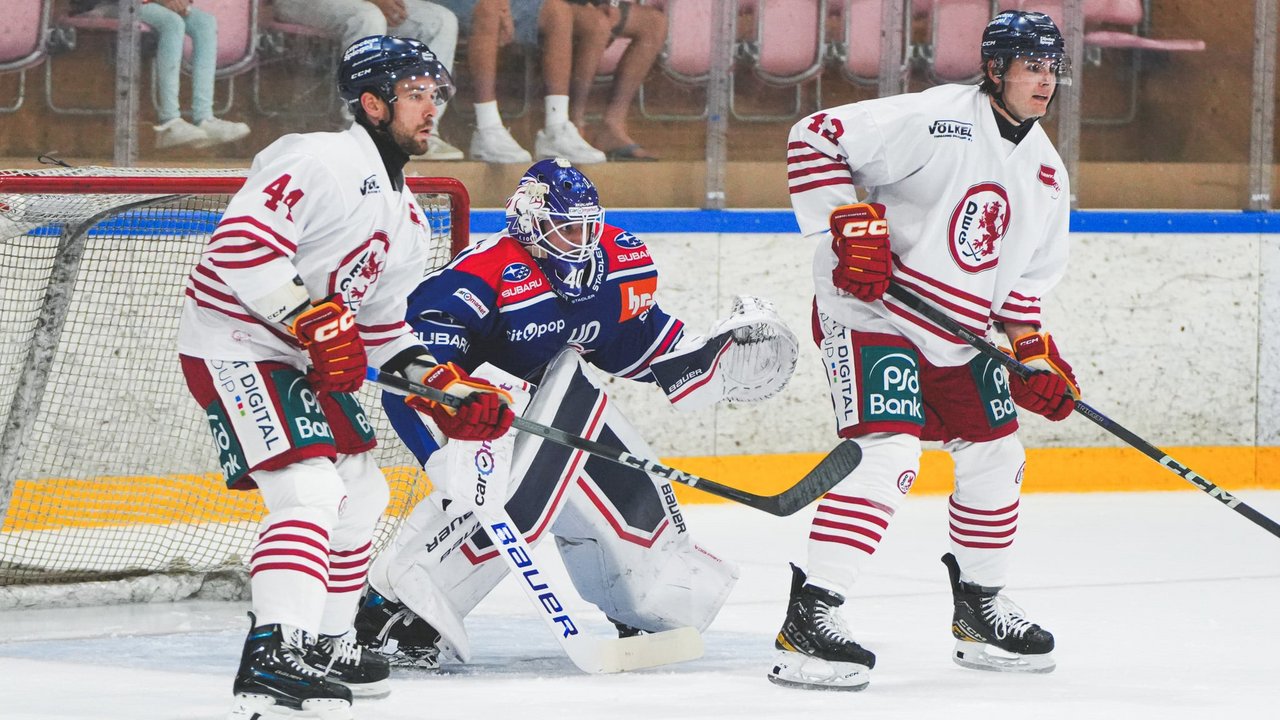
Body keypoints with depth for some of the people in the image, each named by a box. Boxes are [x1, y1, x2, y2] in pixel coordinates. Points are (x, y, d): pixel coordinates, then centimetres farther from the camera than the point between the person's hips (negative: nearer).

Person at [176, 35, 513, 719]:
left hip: (298, 359, 11)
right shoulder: (323, 162, -18)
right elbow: (239, 244, -28)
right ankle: (272, 659, -33)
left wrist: (444, 387, 8)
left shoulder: (405, 219, 14)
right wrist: (315, 320, -29)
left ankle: (323, 643, 31)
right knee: (310, 489, -24)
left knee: (361, 492, 18)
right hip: (232, 347, -11)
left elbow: (380, 327, 21)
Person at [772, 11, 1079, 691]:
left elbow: (1026, 278, 18)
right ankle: (806, 622, -24)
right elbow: (815, 138, -18)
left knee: (996, 458, 13)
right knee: (888, 455, -23)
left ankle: (979, 611, 33)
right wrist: (851, 226, -24)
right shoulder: (934, 120, -17)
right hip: (870, 312, -9)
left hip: (959, 338, 9)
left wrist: (1036, 354, 7)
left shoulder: (1046, 173, 8)